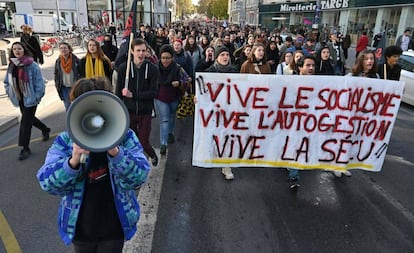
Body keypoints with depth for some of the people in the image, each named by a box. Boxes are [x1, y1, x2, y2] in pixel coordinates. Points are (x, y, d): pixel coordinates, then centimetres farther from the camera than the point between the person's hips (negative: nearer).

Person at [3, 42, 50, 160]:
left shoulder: (32, 65, -13)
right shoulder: (11, 66, 5)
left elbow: (39, 82, -13)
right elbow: (7, 82, 14)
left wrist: (38, 96, -15)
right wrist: (10, 93, 5)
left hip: (30, 98, -7)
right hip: (20, 98, 7)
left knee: (25, 122, -6)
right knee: (29, 118, 22)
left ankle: (25, 148, 5)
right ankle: (45, 129, 48)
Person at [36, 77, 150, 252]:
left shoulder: (124, 136, -13)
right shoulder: (65, 141, -10)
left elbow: (139, 177, -22)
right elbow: (47, 182, -18)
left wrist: (115, 152, -39)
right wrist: (73, 161, -37)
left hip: (114, 227, -1)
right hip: (80, 228, 2)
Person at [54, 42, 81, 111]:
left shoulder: (75, 60, -8)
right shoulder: (58, 61, 1)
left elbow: (81, 73, -6)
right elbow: (56, 75, 9)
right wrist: (57, 86, 4)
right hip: (64, 88, 3)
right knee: (67, 107, 9)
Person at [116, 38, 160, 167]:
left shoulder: (152, 69, -8)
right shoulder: (123, 68, -4)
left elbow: (153, 92, -13)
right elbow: (118, 92, 0)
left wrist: (133, 95, -19)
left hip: (145, 112, -1)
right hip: (129, 111, 2)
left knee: (143, 142, 2)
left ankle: (153, 155, 35)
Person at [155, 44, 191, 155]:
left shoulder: (178, 69, -17)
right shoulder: (156, 68, -14)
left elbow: (188, 81, -14)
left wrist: (180, 83, -32)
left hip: (174, 98, 2)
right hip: (160, 98, -2)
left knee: (172, 116, 24)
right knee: (164, 119, -10)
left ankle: (170, 133, 50)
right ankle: (163, 144, -9)